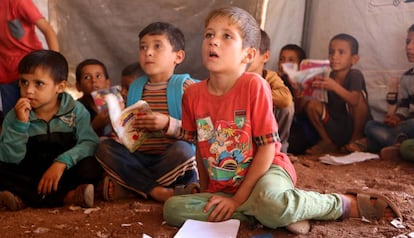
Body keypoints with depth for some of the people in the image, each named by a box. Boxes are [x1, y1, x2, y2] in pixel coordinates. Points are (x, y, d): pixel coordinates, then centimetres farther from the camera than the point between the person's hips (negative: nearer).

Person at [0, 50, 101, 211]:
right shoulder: (15, 116, -2)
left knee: (90, 167, -29)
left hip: (63, 172, -1)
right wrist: (20, 124, -22)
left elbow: (89, 142, -16)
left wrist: (62, 162, -31)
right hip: (28, 175, 1)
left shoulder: (75, 110, -4)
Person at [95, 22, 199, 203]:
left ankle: (130, 186, -17)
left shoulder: (186, 86, -4)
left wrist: (168, 124, -27)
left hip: (172, 161, -4)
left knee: (182, 149, -34)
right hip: (139, 161, 5)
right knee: (104, 147, -16)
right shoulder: (135, 87, 12)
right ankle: (159, 191, -25)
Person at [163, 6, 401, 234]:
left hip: (267, 170, -5)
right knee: (173, 209, -18)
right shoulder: (193, 94, -4)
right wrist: (206, 195, 6)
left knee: (270, 201, -40)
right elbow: (199, 148, 9)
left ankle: (345, 203, -8)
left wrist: (239, 199, -16)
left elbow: (267, 147, -15)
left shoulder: (254, 85, -17)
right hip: (221, 188, 6)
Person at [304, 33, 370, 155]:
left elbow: (354, 100, -33)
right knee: (312, 104, -13)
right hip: (335, 130, 4)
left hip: (356, 127, -4)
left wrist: (335, 86, -47)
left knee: (359, 95, -27)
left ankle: (356, 138, -7)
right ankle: (329, 143, 2)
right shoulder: (329, 78, 0)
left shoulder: (355, 75, -13)